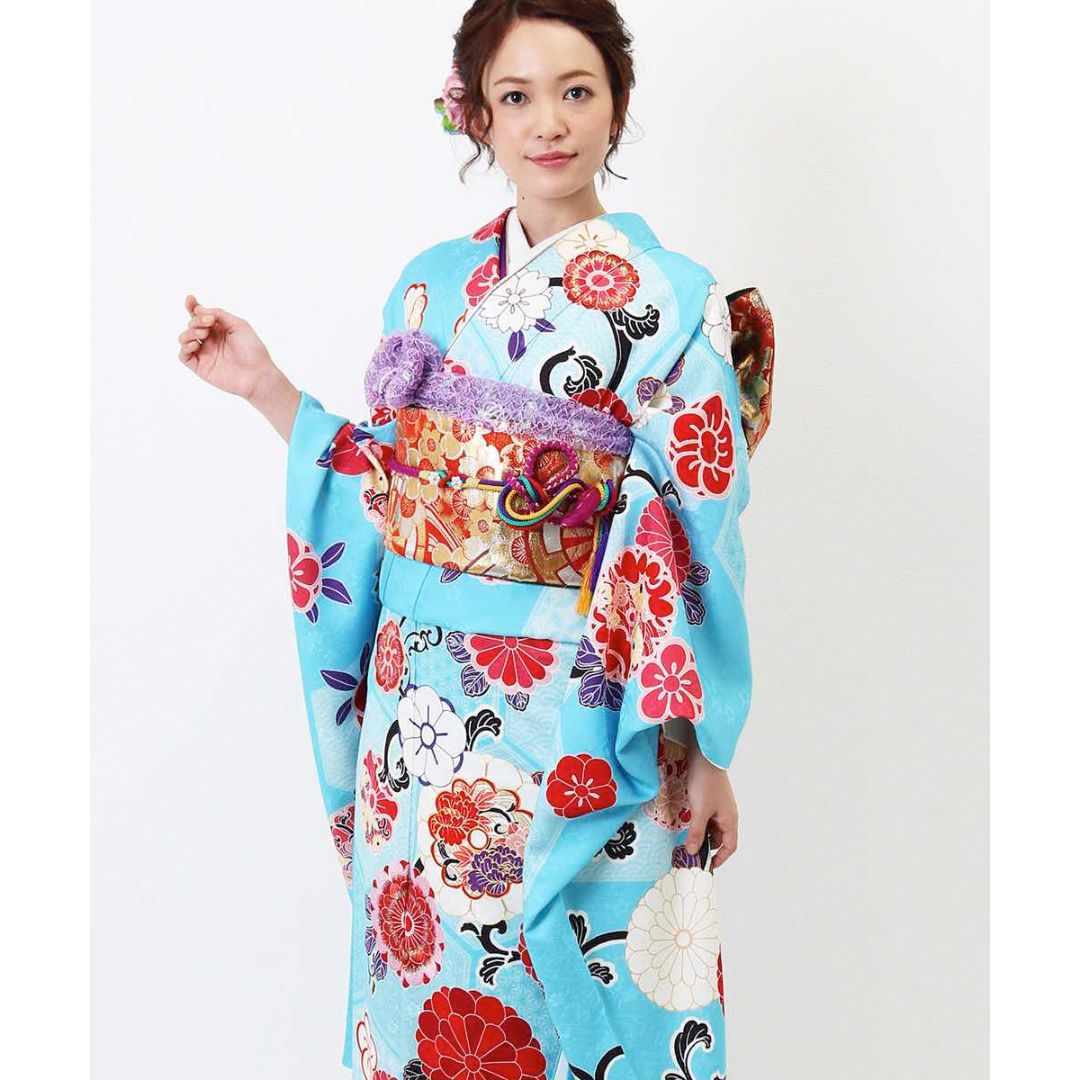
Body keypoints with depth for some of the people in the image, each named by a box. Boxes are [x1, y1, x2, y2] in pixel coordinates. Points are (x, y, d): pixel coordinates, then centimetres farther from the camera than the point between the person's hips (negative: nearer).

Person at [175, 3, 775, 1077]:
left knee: (580, 992, 8)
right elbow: (385, 490, 11)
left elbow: (691, 536, -8)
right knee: (424, 972, 15)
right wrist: (264, 384, 5)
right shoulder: (431, 285, 7)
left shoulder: (673, 303, -6)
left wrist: (702, 751, -10)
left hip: (581, 722, -4)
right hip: (421, 703, 4)